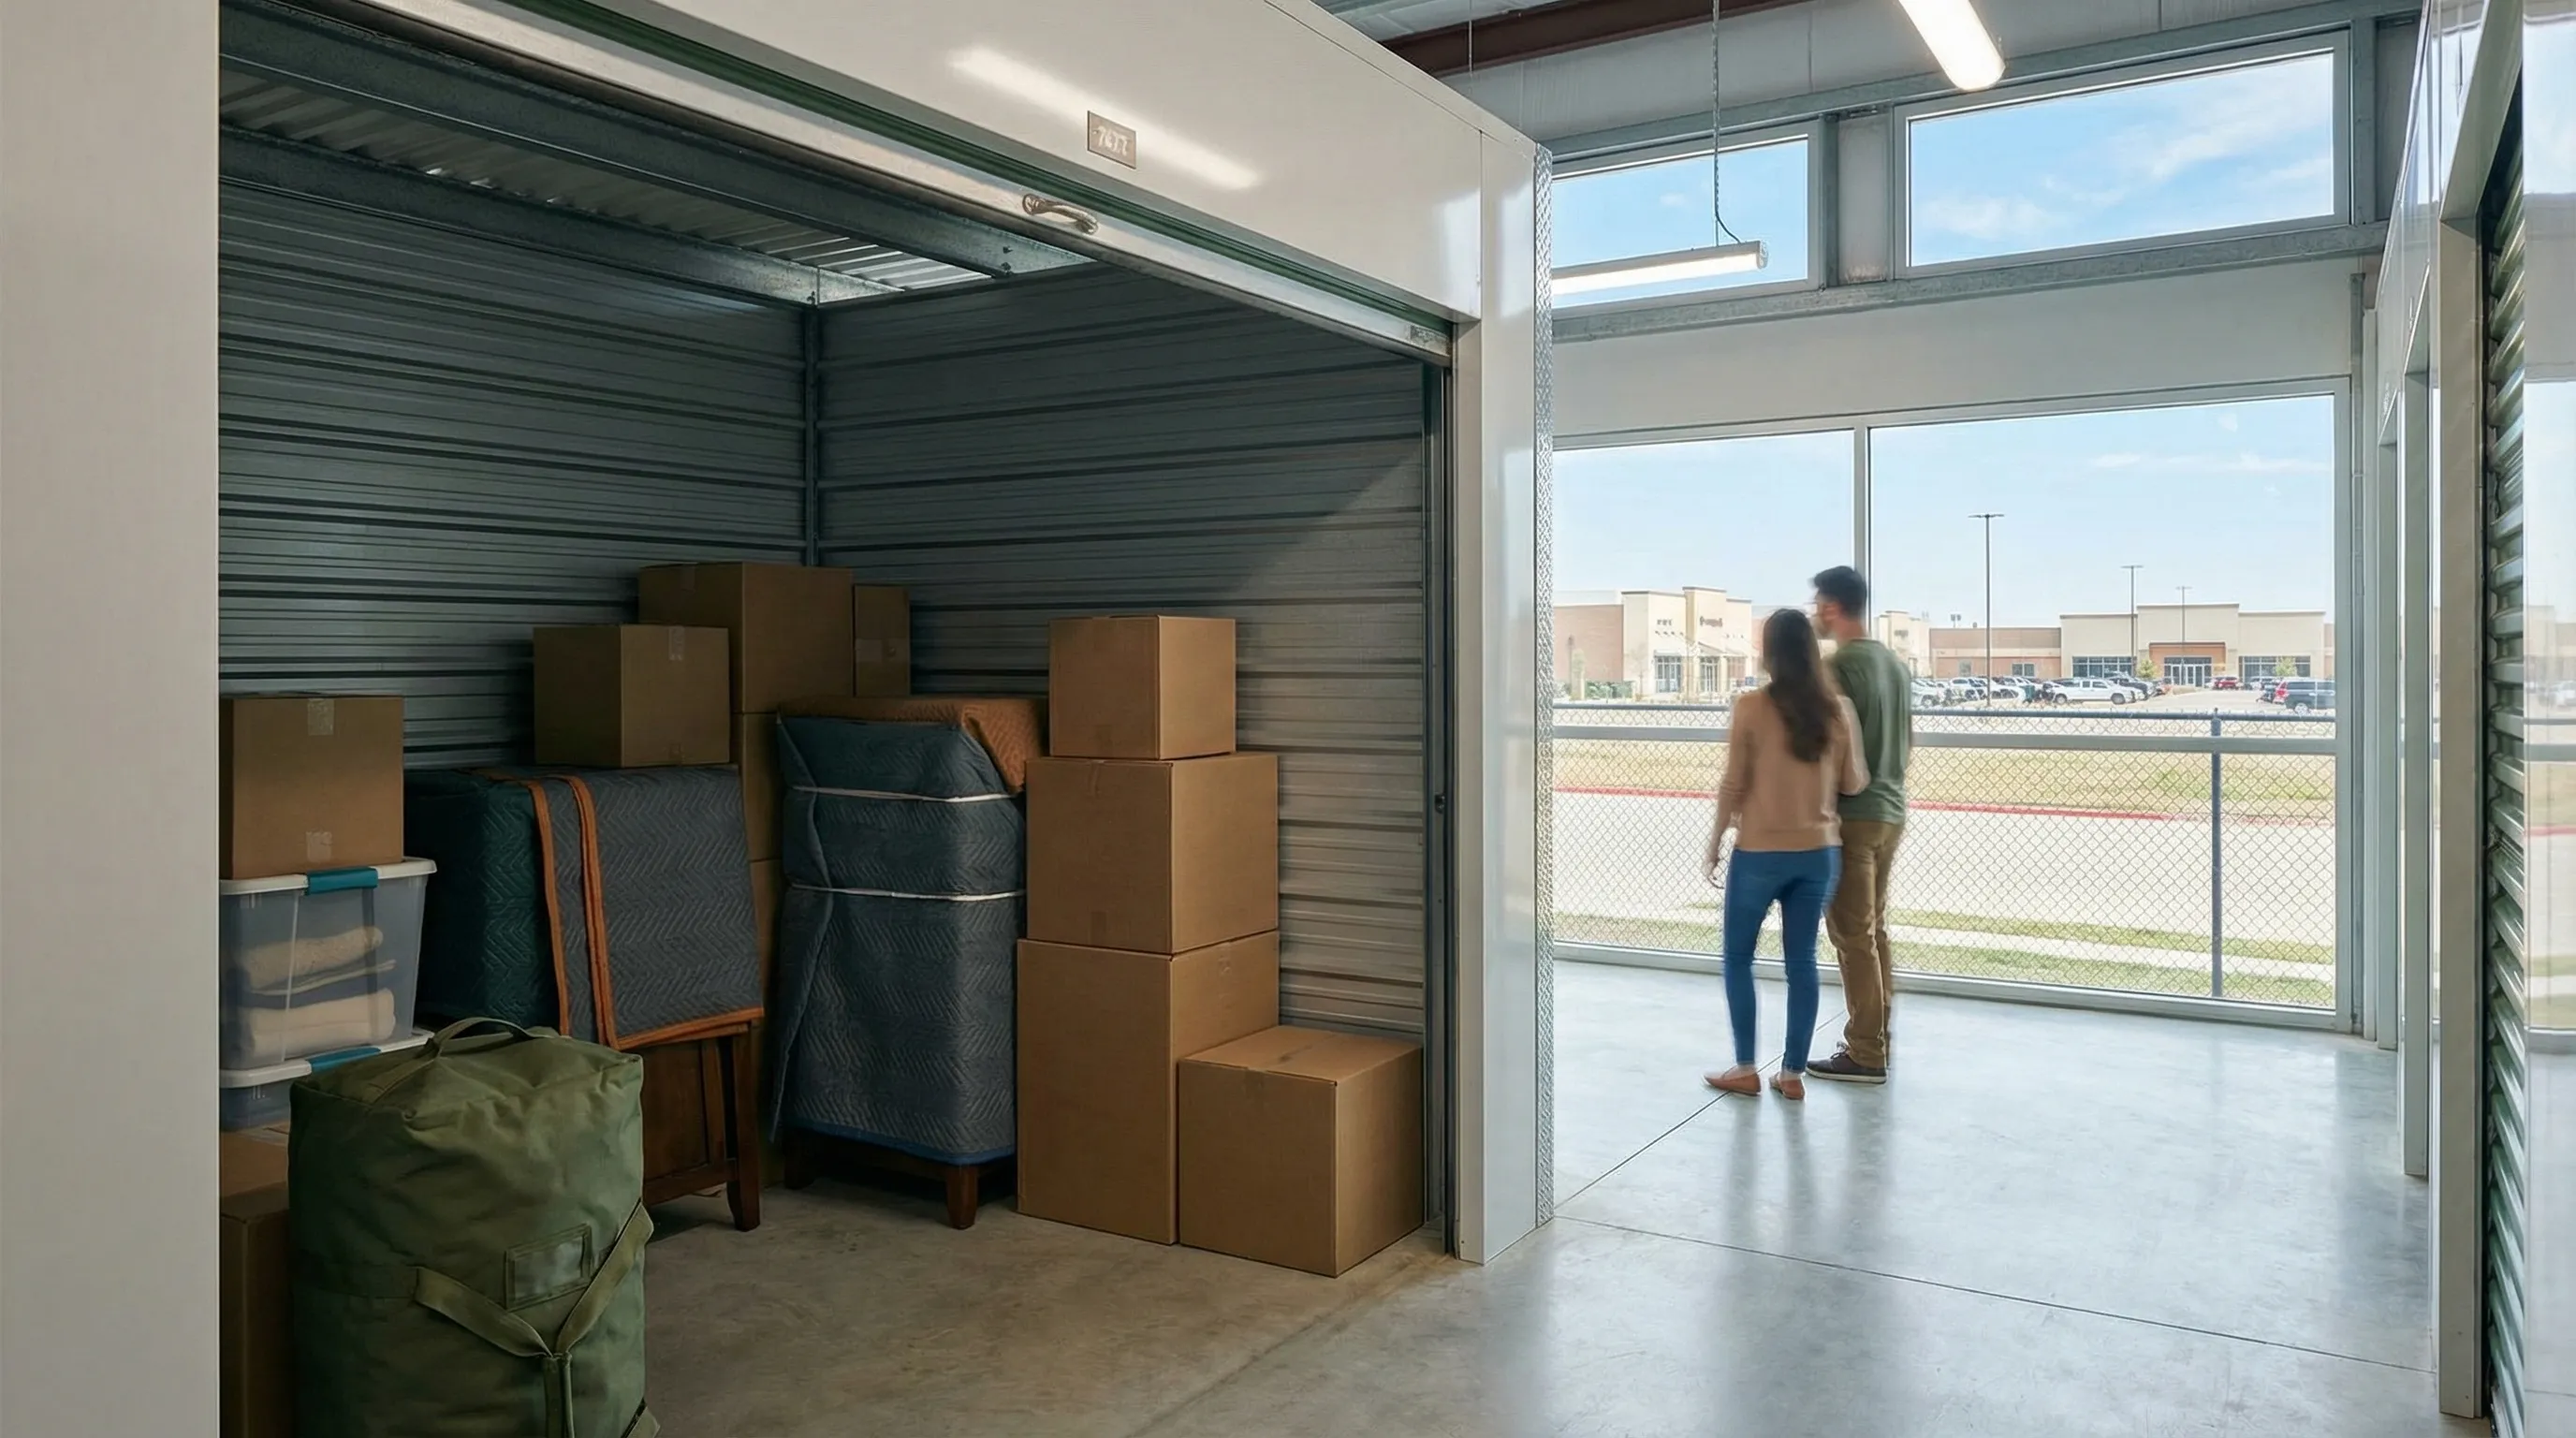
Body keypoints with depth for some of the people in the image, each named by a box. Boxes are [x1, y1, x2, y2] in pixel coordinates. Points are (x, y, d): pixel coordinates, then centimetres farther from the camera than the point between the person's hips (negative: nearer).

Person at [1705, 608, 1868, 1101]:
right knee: (1802, 960, 11)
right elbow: (1853, 783, 4)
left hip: (1760, 852, -3)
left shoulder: (1751, 707, -11)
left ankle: (1745, 1069, 13)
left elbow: (1734, 785, -9)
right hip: (1819, 852, 4)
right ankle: (1793, 1073, 15)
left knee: (1737, 955, 11)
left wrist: (1715, 841, 3)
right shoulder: (1838, 709, -2)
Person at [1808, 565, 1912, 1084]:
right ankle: (1877, 1038, 23)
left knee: (1853, 936, -3)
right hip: (1891, 812, 9)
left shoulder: (1841, 666, -16)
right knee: (1875, 930, 16)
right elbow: (1907, 743, 18)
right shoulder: (1896, 664, 11)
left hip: (1852, 815, -9)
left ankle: (1865, 1055, 2)